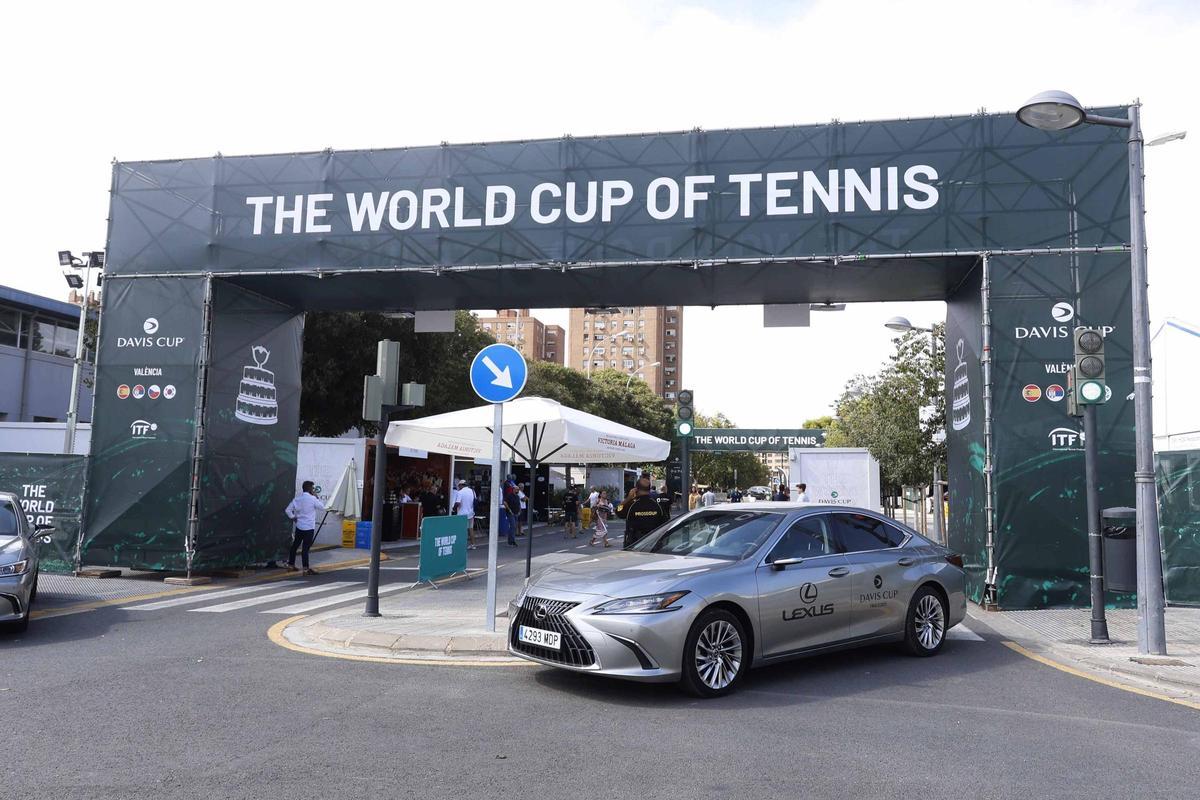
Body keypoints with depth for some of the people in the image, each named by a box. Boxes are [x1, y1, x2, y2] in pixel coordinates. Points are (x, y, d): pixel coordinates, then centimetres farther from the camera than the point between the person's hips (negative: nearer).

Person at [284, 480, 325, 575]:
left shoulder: (297, 498, 5)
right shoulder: (312, 499, -13)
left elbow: (288, 510, 4)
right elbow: (322, 507, 0)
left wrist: (293, 518, 12)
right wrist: (317, 497, 4)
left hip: (299, 526, 6)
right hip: (309, 527, -6)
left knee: (295, 545, 14)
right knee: (306, 548, -7)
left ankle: (291, 565, 24)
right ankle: (306, 569, -5)